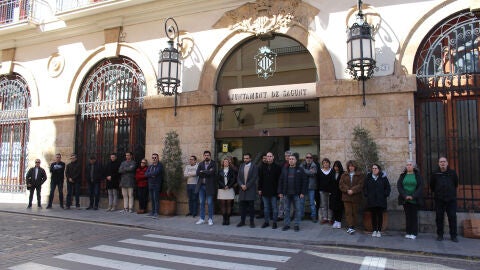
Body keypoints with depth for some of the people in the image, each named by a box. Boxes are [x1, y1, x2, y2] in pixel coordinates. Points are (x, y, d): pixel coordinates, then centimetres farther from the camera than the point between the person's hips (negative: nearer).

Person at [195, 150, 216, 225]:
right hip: (201, 186, 4)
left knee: (210, 203, 2)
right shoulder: (201, 164, 9)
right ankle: (202, 219, 18)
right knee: (201, 203, 10)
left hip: (209, 186, -4)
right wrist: (207, 172, -14)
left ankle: (210, 219, 13)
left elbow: (211, 172, -20)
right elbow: (197, 173, -6)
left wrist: (202, 171, -9)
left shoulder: (213, 164, -4)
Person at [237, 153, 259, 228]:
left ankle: (252, 221, 9)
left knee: (251, 206, 0)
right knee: (242, 206, 7)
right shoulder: (241, 166, 11)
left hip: (251, 189, -4)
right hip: (242, 188, 4)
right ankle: (242, 221, 16)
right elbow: (238, 177, 8)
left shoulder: (254, 167, -4)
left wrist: (246, 186, -13)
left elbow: (254, 178, -10)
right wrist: (241, 185, -7)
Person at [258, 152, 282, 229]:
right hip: (265, 191, 3)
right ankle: (266, 221, 19)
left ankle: (274, 222, 12)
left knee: (274, 207, 3)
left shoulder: (277, 167, -3)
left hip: (274, 191, -3)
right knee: (266, 207, 10)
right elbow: (260, 179, 9)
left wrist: (279, 190, -9)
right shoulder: (262, 167, 7)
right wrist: (259, 189, 4)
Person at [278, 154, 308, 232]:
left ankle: (296, 225, 13)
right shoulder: (284, 170, 9)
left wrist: (303, 192, -10)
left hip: (296, 194, -2)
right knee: (286, 209, 8)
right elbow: (280, 181, 9)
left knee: (297, 209, 3)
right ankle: (286, 224, 17)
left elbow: (305, 181, -4)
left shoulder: (300, 170, 0)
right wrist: (280, 192, 3)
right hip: (287, 193, 3)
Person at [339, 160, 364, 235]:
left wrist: (353, 190, -18)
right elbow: (341, 184, 2)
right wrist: (347, 190, -14)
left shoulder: (360, 175, 3)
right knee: (348, 212, -5)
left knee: (354, 212, 4)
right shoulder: (344, 175, 11)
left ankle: (352, 227, 13)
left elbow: (360, 185, -8)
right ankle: (350, 227, -8)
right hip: (346, 197, 1)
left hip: (356, 197, -1)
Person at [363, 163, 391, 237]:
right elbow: (365, 187, 13)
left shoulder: (383, 177, 2)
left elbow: (387, 187, 6)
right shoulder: (368, 177, 7)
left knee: (380, 215, 2)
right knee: (373, 215, 5)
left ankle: (379, 231, 10)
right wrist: (366, 195, 3)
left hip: (381, 200, -1)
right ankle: (374, 230, 12)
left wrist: (385, 195, -3)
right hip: (371, 200, 1)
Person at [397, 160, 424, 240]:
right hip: (405, 200, 2)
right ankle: (408, 232, 11)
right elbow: (399, 186, 0)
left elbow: (420, 187, -6)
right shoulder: (403, 175, 7)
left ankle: (414, 233, 9)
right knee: (407, 216, 5)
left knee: (414, 216, 3)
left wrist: (413, 196, -14)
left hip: (415, 200, -2)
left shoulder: (417, 175, 2)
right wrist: (405, 196, -12)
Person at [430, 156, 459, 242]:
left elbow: (456, 184, 16)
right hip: (439, 200, 0)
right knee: (439, 218, 3)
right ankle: (440, 235, 12)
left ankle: (453, 235, 10)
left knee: (452, 217, 1)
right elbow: (432, 186, 15)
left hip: (451, 199, 0)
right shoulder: (435, 174, 2)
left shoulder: (452, 173, 3)